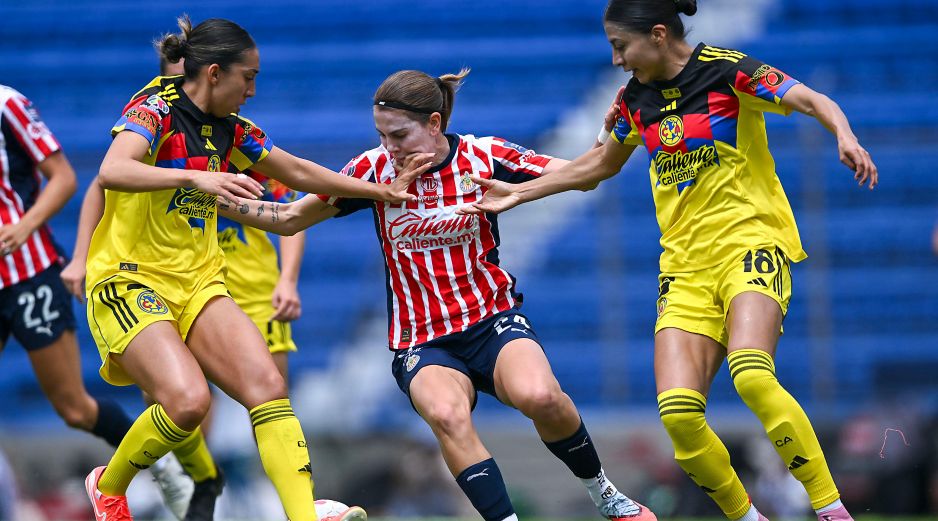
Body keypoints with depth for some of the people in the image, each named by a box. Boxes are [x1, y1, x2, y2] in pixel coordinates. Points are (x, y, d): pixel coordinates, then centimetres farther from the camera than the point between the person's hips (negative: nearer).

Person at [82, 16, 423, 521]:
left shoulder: (229, 129, 10)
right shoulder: (155, 108, -12)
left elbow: (299, 172, 25)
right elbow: (112, 172, -32)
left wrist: (381, 191, 26)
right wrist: (196, 177, -43)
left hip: (198, 284, 7)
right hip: (130, 283, -7)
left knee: (267, 383, -16)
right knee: (188, 400, -27)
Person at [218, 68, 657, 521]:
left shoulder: (483, 157, -5)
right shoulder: (375, 169, -3)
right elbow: (290, 219, 6)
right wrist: (215, 199, -7)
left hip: (492, 319, 0)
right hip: (421, 342, 1)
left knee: (539, 396, -32)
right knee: (448, 416, -34)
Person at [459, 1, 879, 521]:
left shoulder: (726, 69, -7)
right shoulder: (636, 98, 12)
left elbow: (815, 102, -14)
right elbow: (600, 164, 29)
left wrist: (845, 138, -35)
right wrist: (519, 192, 30)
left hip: (750, 240, -5)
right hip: (685, 264, 5)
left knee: (751, 376, -32)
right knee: (677, 411, -16)